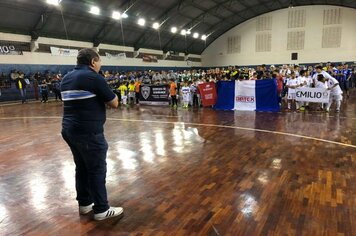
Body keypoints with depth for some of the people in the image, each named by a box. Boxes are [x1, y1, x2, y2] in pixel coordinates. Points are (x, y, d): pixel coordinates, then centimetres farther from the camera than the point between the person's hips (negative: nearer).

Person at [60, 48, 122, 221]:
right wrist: (103, 95, 10)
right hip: (89, 132, -8)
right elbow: (114, 103, -8)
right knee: (97, 170, 1)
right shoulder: (94, 77, -12)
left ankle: (84, 203, 29)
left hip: (69, 130, 9)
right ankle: (101, 210, 11)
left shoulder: (66, 78, 13)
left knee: (82, 167, 17)